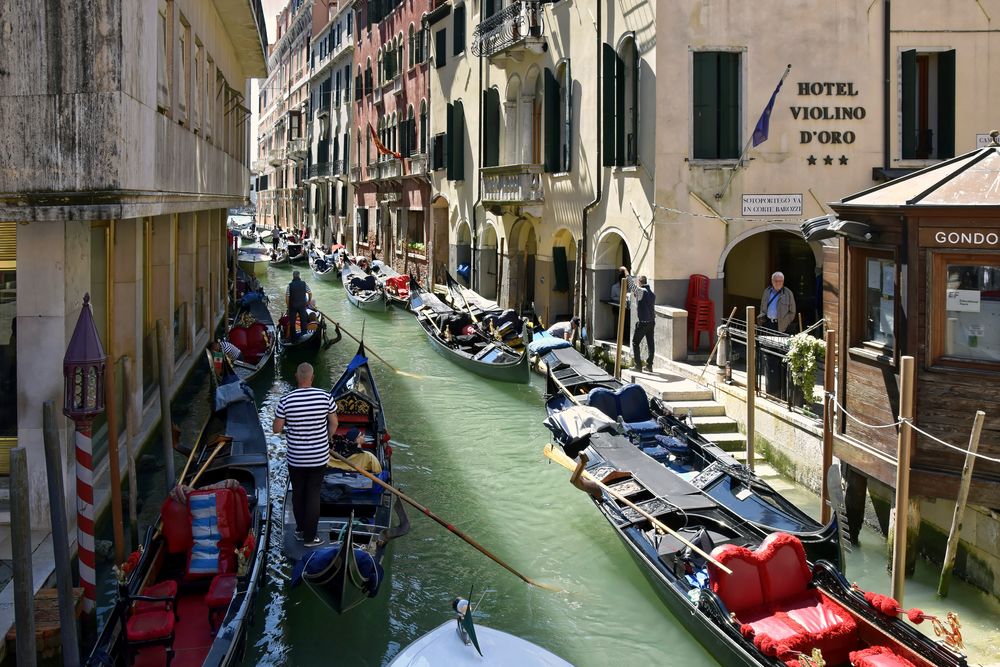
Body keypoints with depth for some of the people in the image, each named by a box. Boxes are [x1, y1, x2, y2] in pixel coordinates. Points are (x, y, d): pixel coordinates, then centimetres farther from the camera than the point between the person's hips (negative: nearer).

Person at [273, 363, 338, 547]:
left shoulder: (286, 401, -15)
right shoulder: (325, 397, -13)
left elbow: (276, 429, -9)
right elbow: (334, 423, -2)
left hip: (295, 458, 0)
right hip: (319, 456, 0)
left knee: (298, 493, 19)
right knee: (313, 495, 10)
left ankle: (300, 530, 35)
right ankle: (309, 537, 16)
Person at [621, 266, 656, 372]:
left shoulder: (641, 291, -13)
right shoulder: (652, 294, 10)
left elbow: (631, 282, -11)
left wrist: (625, 270, 1)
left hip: (642, 323, -7)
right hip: (651, 322, 7)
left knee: (635, 343, 3)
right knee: (650, 344, 10)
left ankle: (638, 365, 0)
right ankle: (649, 365, 14)